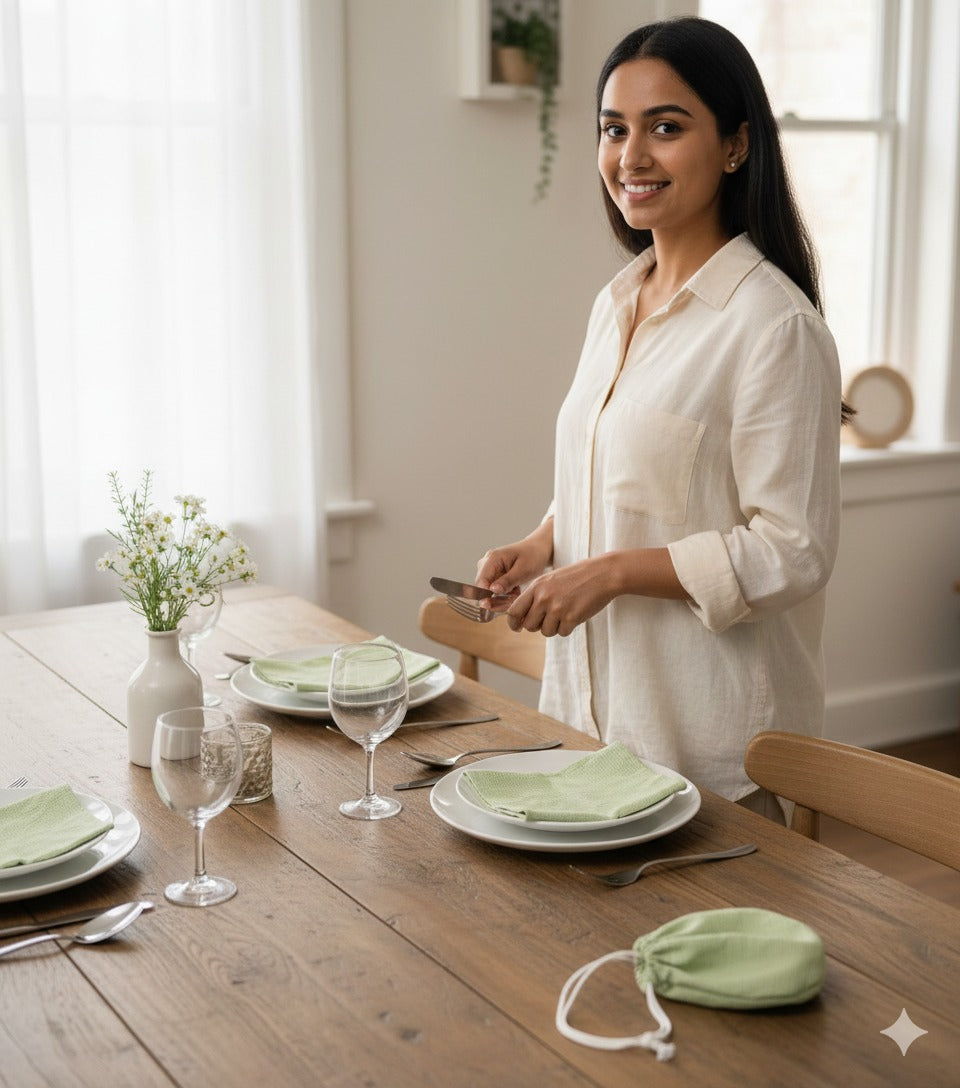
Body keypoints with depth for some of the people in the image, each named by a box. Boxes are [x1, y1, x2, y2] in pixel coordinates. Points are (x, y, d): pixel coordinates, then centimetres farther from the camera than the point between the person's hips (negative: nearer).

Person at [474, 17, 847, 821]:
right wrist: (543, 544, 1)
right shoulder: (617, 302, 9)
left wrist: (611, 572, -20)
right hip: (592, 701, 8)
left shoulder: (775, 325, -17)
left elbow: (793, 552, -18)